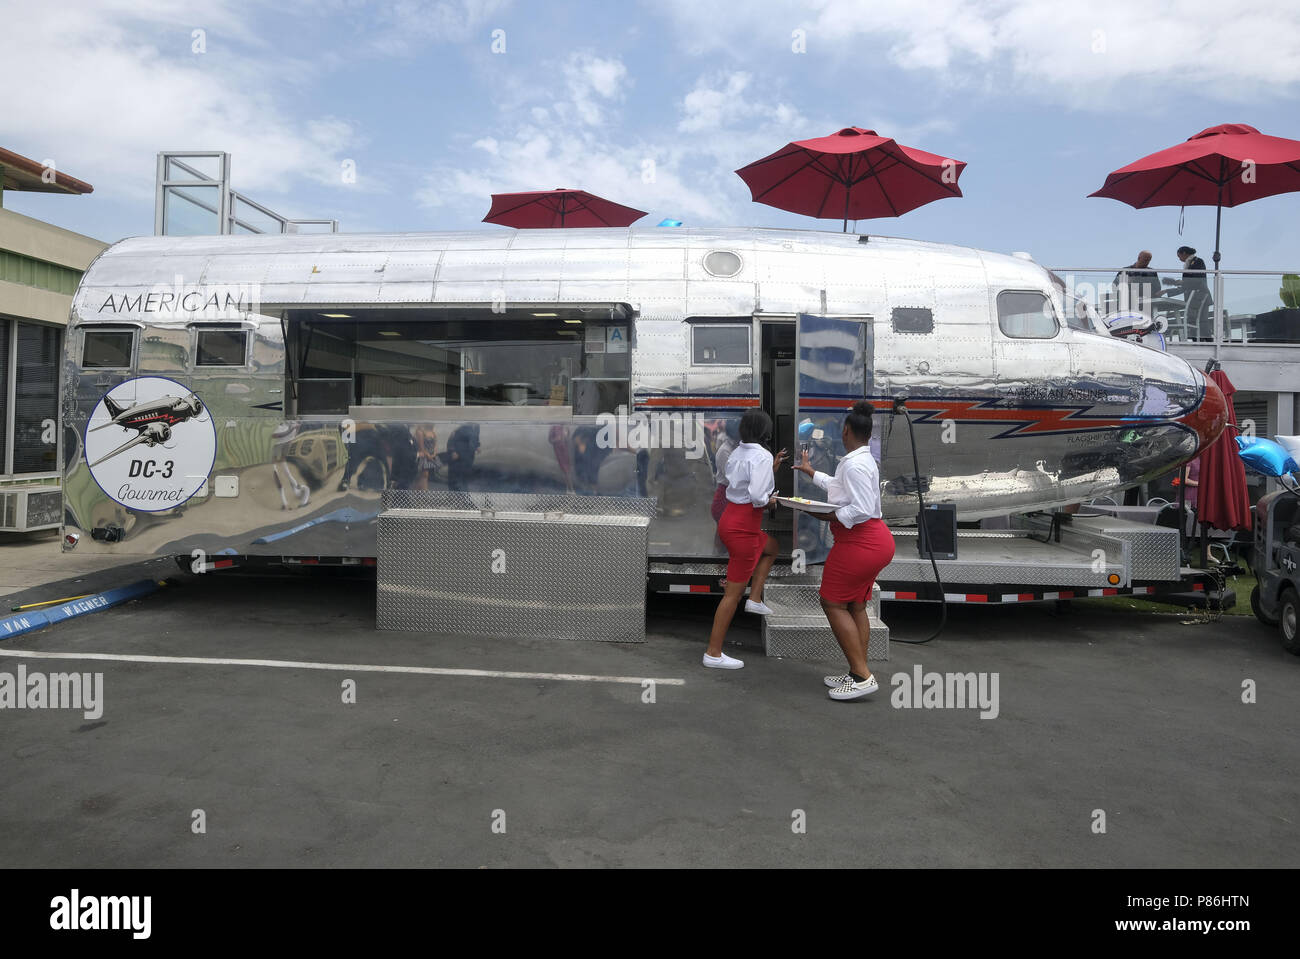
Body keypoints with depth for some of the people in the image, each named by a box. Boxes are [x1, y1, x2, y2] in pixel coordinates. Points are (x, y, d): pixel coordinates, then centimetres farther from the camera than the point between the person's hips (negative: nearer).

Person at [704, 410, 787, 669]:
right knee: (734, 593, 0)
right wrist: (771, 499, -4)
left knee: (771, 548, 34)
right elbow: (757, 497, -25)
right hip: (743, 528, -9)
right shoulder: (762, 456, -16)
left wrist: (772, 469, 17)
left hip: (729, 520, 9)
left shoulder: (737, 453, 8)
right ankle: (713, 653, 7)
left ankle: (755, 599, 25)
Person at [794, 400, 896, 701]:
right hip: (875, 539, 10)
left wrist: (829, 516, -18)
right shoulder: (863, 460, 15)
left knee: (833, 603, -3)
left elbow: (862, 509, -27)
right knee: (855, 605, 15)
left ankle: (862, 676, -6)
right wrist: (811, 472, 47)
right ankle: (857, 674, 20)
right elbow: (839, 487, 34)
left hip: (860, 541, -10)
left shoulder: (855, 464, -19)